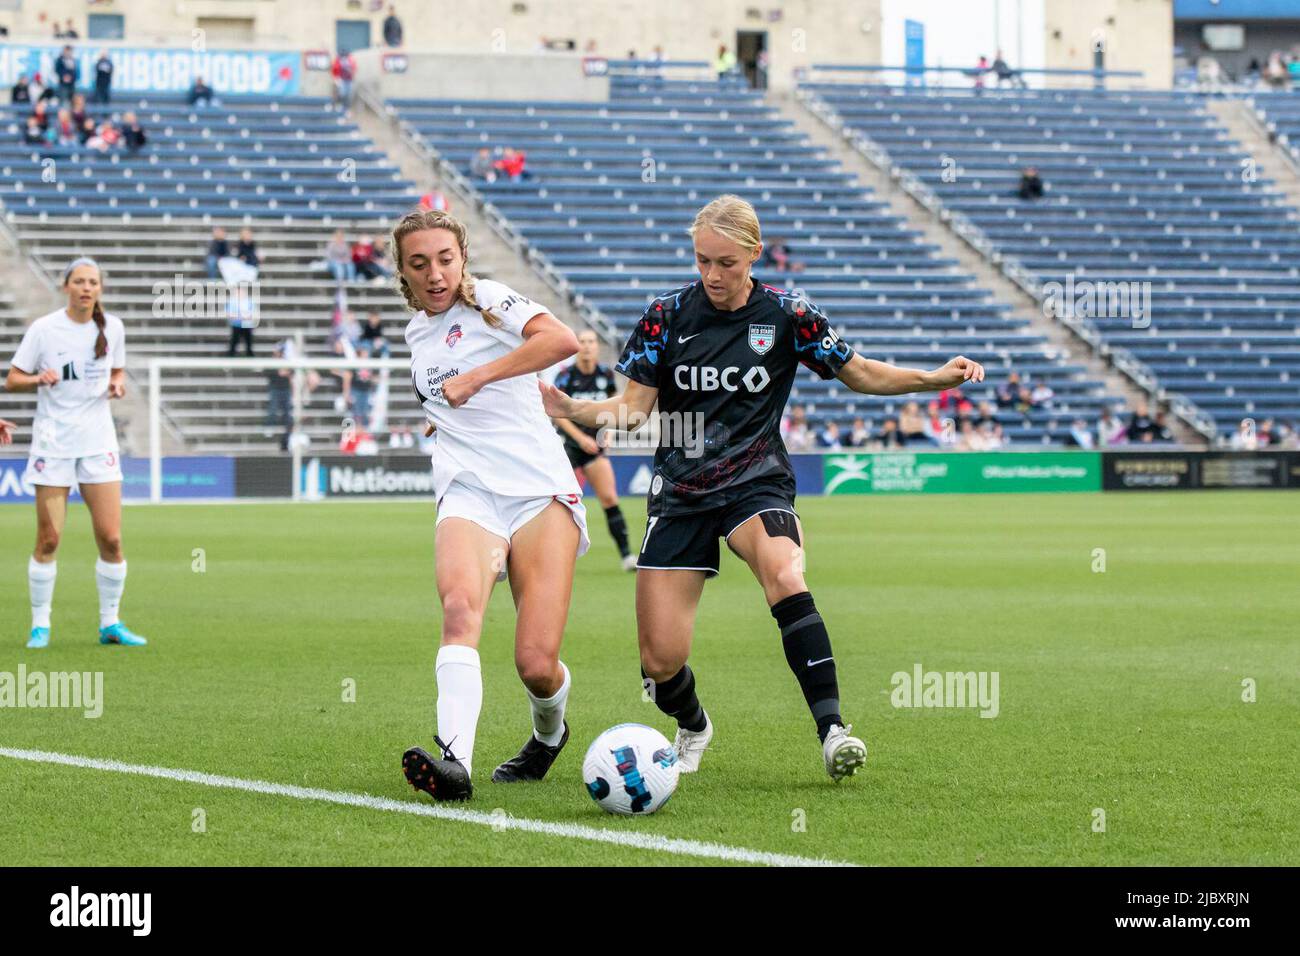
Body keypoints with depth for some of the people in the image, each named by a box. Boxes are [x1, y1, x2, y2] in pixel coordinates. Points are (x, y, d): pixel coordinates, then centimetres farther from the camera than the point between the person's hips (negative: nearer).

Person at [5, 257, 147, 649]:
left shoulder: (112, 327, 3)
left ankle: (110, 624, 11)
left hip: (98, 440, 3)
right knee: (48, 540, -3)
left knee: (111, 539, -3)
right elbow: (11, 381, -1)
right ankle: (40, 624, 9)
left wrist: (118, 384, -4)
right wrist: (39, 379, -21)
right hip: (53, 441, -3)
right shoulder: (43, 329, -6)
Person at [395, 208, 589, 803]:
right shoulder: (417, 330, 21)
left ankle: (549, 733, 25)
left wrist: (474, 378, -16)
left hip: (540, 487, -4)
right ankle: (454, 760, -50)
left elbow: (562, 340, -18)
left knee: (536, 665, -13)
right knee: (460, 608, -31)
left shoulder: (488, 300, 1)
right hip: (468, 495, 4)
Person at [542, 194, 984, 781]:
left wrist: (934, 379, -4)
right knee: (660, 660, -4)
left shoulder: (787, 316, -3)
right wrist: (570, 409, -17)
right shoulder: (667, 316, -1)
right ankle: (693, 729, 31)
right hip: (679, 495, 1)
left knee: (785, 578, -36)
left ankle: (832, 729, -34)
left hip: (756, 484, -1)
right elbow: (634, 408, 0)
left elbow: (858, 374, 9)